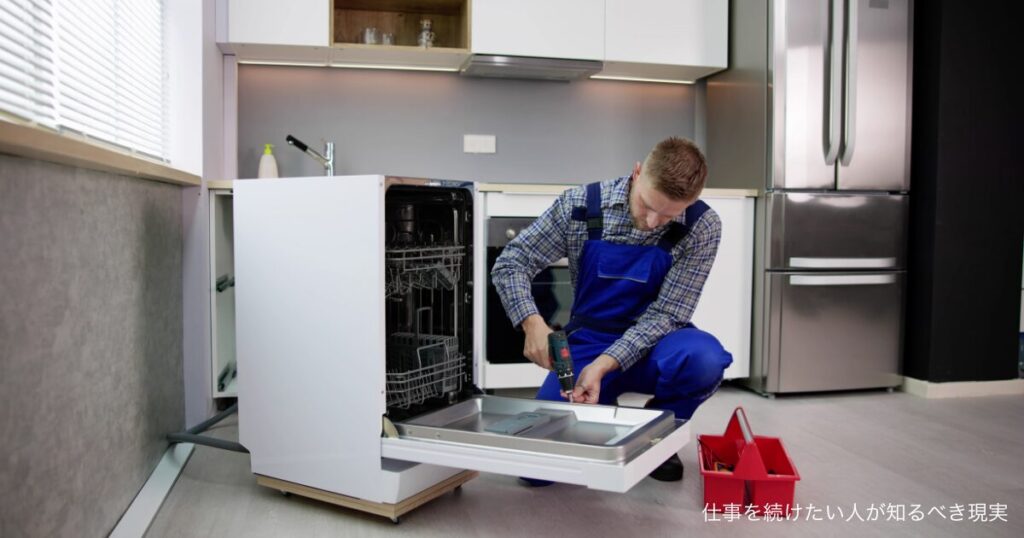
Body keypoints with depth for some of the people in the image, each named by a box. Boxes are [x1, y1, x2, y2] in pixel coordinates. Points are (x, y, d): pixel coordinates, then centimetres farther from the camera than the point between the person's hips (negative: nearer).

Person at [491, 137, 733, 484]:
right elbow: (509, 264, -9)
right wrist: (533, 323, -28)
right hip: (587, 342, 0)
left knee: (703, 358, -37)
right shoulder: (580, 205, -14)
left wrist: (604, 365, -30)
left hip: (651, 345, 0)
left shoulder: (702, 227, -16)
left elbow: (666, 312, -17)